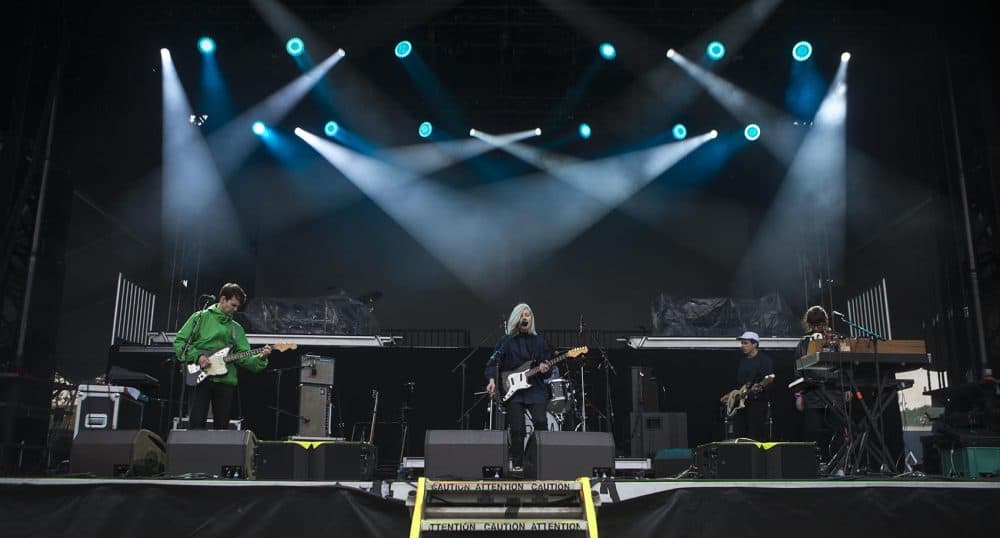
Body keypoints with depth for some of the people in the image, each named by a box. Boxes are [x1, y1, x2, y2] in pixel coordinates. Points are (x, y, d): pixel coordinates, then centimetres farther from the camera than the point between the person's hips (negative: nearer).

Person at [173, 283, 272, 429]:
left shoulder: (236, 328, 15)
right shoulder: (200, 317, 4)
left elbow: (244, 357, 8)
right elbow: (179, 341, 1)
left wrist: (260, 357, -11)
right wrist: (197, 356, -12)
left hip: (225, 380, 4)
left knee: (222, 426, 4)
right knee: (197, 423, -8)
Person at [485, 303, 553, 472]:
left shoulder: (539, 341, 12)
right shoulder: (507, 341, 5)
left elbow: (548, 372, 13)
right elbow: (493, 363, 1)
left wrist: (545, 370, -10)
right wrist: (492, 380, -16)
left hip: (535, 390, 2)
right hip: (512, 390, -1)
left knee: (541, 422, -16)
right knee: (517, 429, -8)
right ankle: (517, 464, 10)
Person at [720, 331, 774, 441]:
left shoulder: (764, 359, -4)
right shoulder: (743, 361, 19)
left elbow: (770, 377, -17)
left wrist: (759, 386, -30)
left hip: (758, 402, -7)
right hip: (742, 402, 7)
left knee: (757, 436, -7)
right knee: (739, 434, 4)